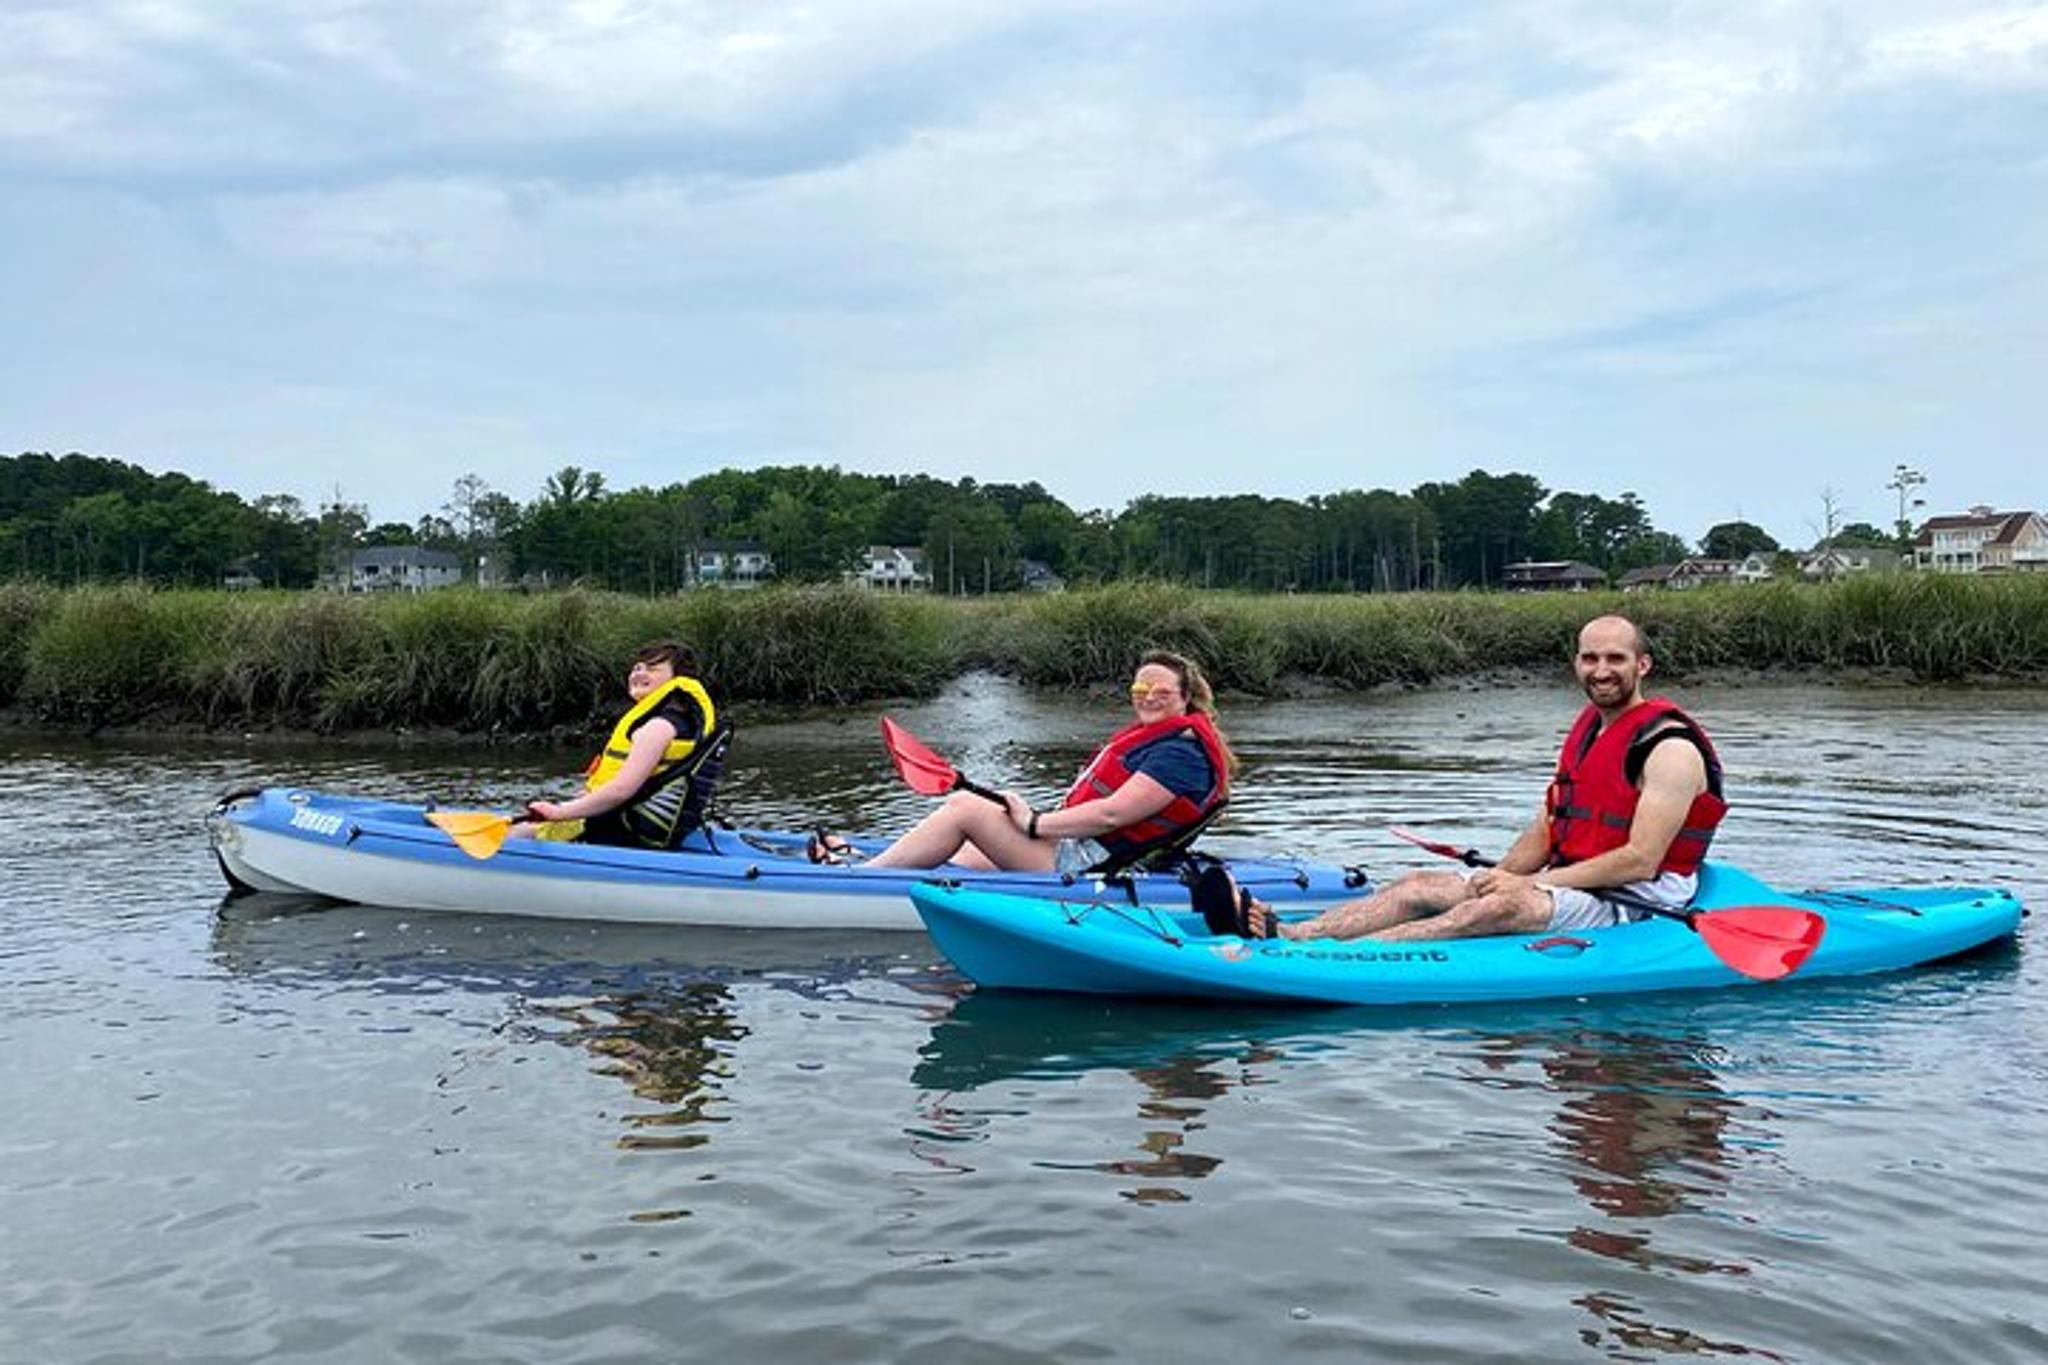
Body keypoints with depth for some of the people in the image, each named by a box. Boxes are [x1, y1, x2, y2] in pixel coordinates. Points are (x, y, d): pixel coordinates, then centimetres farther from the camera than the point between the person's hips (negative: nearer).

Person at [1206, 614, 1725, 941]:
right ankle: (1282, 934, -30)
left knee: (1501, 907, -35)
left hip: (1634, 905, -8)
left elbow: (1640, 862, -19)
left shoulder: (1670, 747, -12)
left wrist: (1532, 883, -19)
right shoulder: (1586, 729, 16)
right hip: (1572, 886, 8)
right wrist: (1498, 875, -4)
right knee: (1421, 886, -11)